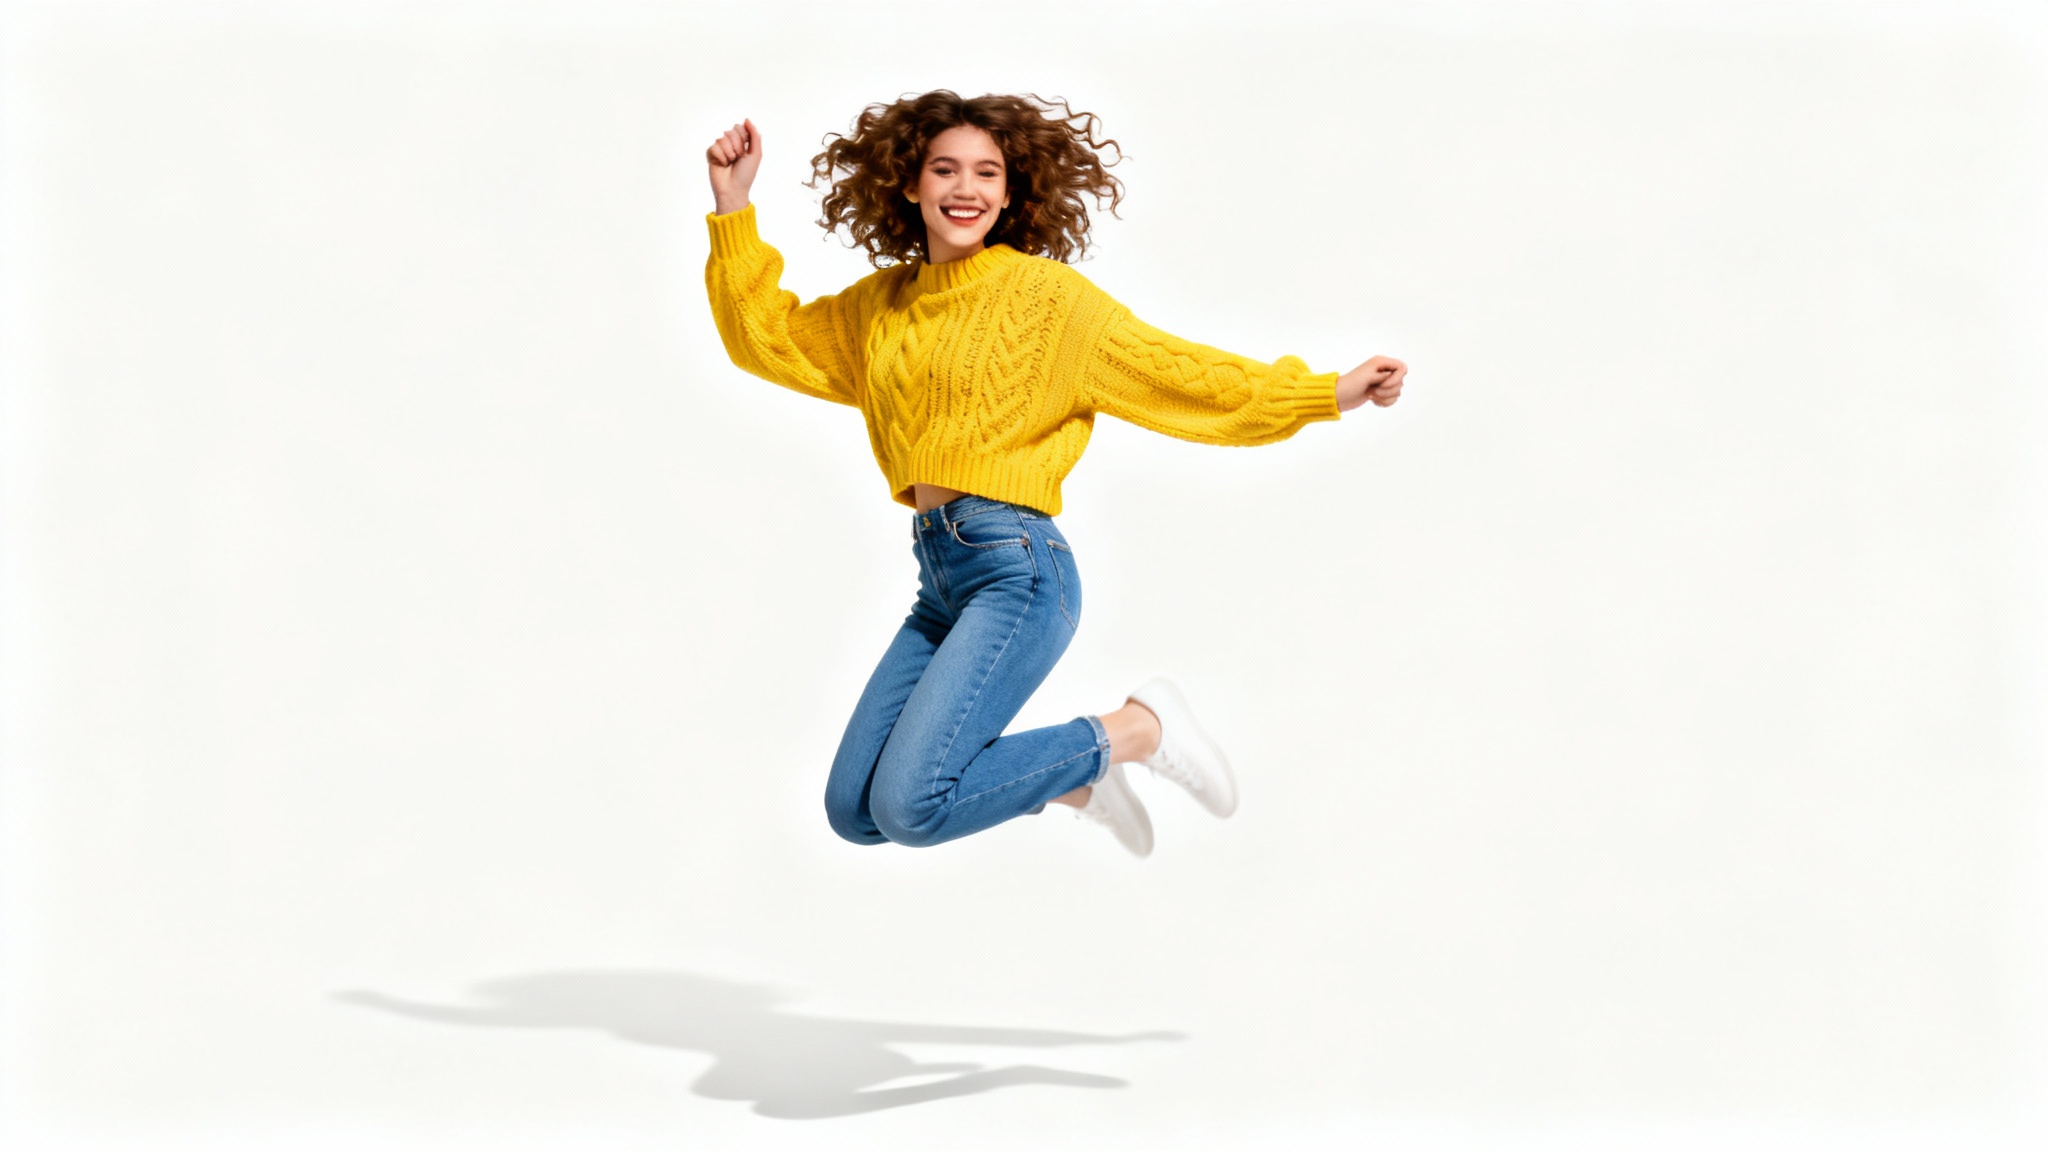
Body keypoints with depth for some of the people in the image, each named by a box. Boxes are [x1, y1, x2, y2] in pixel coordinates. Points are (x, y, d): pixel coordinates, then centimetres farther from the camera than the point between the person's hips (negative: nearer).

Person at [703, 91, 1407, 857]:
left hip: (1016, 567, -7)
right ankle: (1074, 777, 22)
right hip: (939, 579, 7)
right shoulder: (882, 304, 14)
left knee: (910, 807, -20)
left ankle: (1135, 731, -1)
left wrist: (1329, 393, -11)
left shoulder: (1045, 293, -3)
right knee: (852, 813, 7)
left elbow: (1180, 374, -4)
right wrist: (733, 208, 13)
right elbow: (767, 336, 20)